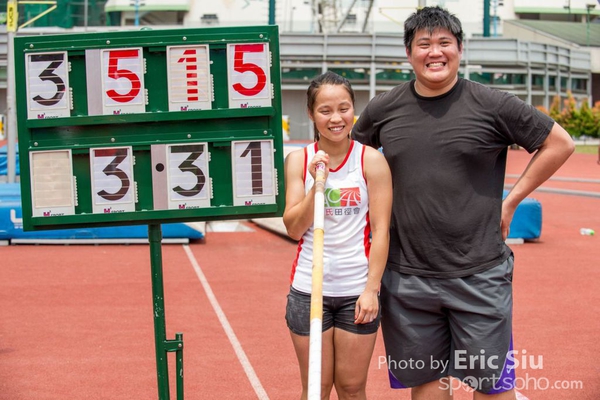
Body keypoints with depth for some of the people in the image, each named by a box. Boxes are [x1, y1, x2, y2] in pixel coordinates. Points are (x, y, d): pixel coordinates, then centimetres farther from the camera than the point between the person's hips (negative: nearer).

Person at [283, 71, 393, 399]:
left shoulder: (371, 160, -3)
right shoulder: (298, 160, 1)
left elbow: (380, 230, -5)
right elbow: (294, 228, -3)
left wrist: (372, 288, -10)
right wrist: (316, 184, -15)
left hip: (357, 291, -1)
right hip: (309, 289, 1)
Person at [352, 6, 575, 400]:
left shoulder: (492, 105, -5)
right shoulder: (382, 110, 4)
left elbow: (560, 144, 2)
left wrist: (511, 201, 0)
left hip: (479, 275, -2)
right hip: (407, 276, 3)